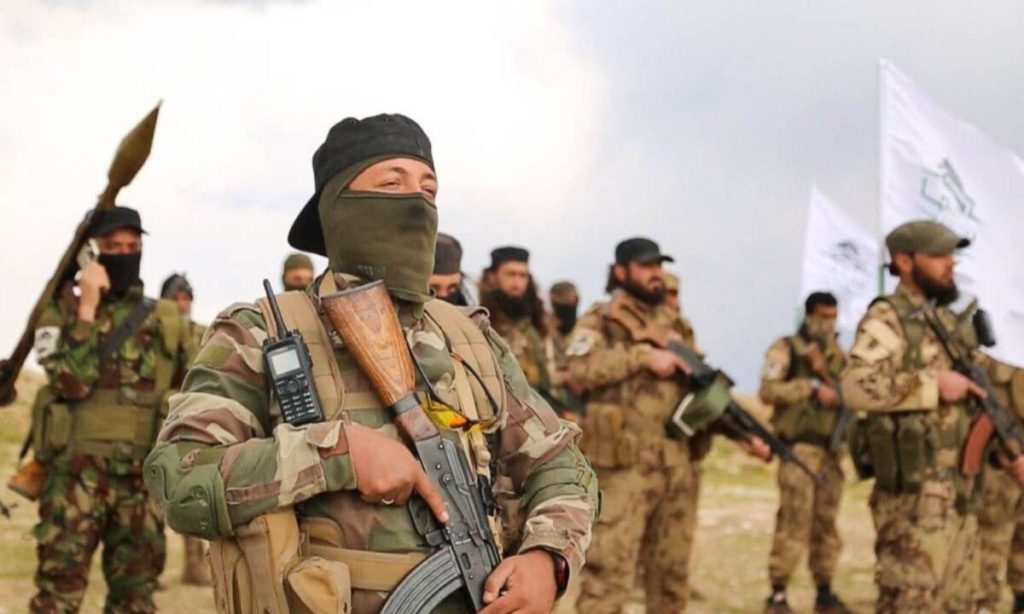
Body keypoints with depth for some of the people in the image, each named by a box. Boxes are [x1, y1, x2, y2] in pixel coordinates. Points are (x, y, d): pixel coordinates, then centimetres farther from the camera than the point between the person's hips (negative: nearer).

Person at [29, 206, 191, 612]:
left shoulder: (167, 320, 12)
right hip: (78, 473, -3)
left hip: (143, 477, 4)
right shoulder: (64, 313, 2)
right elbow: (71, 382, -14)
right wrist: (87, 309, -14)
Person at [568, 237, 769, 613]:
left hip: (676, 464, 7)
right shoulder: (600, 321, -2)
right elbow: (580, 369, -20)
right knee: (609, 569, -8)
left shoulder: (677, 326, 17)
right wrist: (644, 356, -19)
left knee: (672, 571, 13)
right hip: (623, 464, -6)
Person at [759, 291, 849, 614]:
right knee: (793, 522, -11)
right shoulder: (786, 349, -2)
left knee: (826, 524, 10)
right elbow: (769, 390, -15)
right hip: (800, 448, -6)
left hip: (831, 450, 6)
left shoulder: (837, 355, 17)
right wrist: (812, 387, -16)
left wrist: (826, 374, -8)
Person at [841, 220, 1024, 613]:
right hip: (915, 492, -8)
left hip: (960, 491, 9)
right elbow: (856, 387, -25)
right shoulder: (886, 320, -9)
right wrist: (934, 384, -21)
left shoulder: (950, 322, 17)